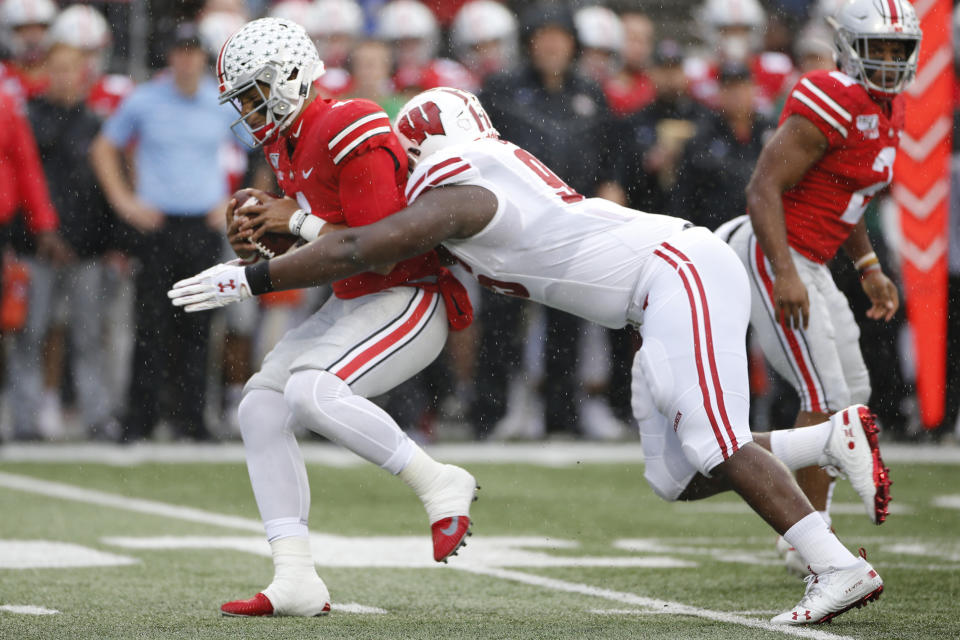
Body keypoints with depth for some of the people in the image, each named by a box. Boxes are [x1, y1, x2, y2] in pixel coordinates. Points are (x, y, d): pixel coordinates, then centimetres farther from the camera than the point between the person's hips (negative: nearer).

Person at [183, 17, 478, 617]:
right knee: (261, 406, -1)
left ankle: (439, 484, -13)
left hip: (410, 297, -10)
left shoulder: (351, 131, -20)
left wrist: (296, 221, -16)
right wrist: (259, 243, 0)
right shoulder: (288, 145, 11)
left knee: (311, 392, -29)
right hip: (352, 304, 10)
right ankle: (297, 581, -2)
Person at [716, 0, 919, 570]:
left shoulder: (888, 111, 11)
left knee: (851, 394, 11)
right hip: (774, 258, -10)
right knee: (826, 397, -10)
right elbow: (763, 188, -22)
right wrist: (784, 273, -29)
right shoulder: (832, 105, -19)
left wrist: (869, 268, 18)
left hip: (808, 264, 10)